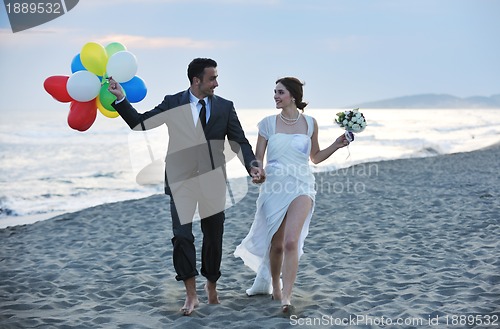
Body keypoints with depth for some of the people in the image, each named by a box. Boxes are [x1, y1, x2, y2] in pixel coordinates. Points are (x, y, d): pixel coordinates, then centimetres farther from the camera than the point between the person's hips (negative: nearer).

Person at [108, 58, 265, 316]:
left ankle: (211, 285, 31)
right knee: (182, 236, -6)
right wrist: (121, 99, -9)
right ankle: (191, 294, 2)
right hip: (181, 179, -1)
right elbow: (140, 123, 1)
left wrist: (253, 166, -15)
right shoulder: (173, 103, 0)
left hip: (213, 180, 1)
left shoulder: (225, 107, 2)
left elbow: (239, 142, 1)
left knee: (214, 237, 11)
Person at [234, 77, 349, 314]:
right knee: (276, 244, 9)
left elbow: (315, 157, 14)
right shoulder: (268, 123, 1)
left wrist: (337, 145, 1)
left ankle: (286, 297, -16)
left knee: (291, 242, -17)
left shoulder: (310, 123, 3)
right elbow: (257, 159, 3)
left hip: (301, 187, -1)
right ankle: (274, 287, 35)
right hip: (274, 187, 1)